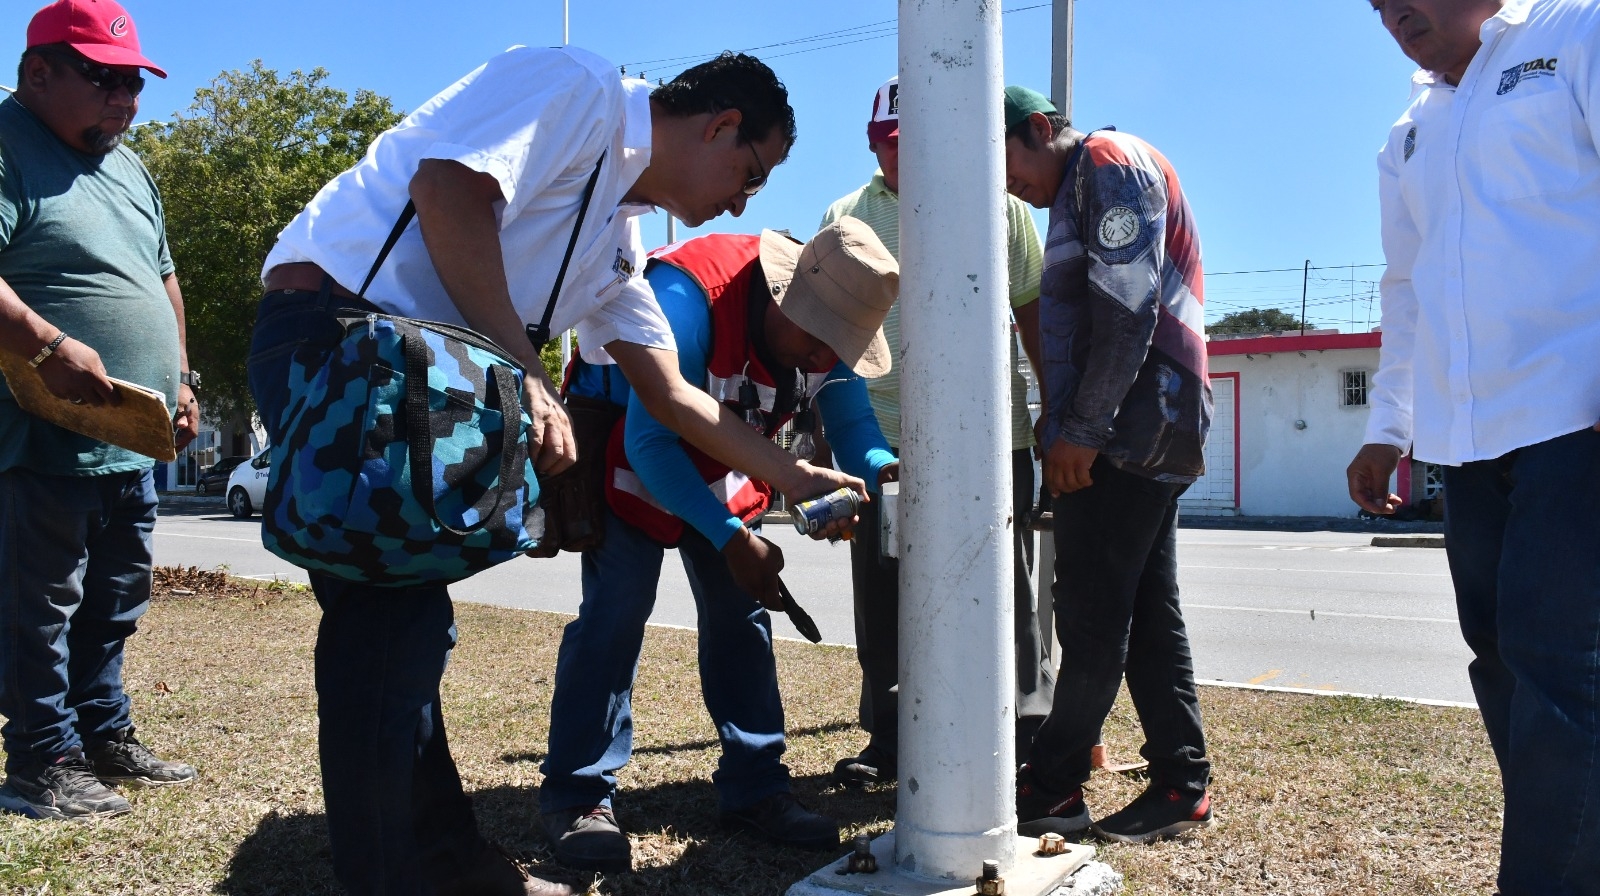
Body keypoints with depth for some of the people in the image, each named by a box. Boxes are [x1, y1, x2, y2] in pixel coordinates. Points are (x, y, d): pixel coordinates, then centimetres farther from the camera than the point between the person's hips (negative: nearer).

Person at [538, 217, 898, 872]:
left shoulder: (831, 326, -16)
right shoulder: (691, 294, -38)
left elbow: (852, 422, -10)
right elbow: (649, 441, -36)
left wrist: (887, 469, -33)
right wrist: (730, 537, -40)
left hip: (722, 465, 6)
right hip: (623, 446, -6)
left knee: (739, 611, 0)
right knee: (617, 606, -15)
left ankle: (753, 787, 9)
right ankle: (578, 797, -4)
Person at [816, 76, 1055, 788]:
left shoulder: (998, 206, 7)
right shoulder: (846, 218, 11)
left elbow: (1034, 311, 10)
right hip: (881, 438, 2)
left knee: (1004, 598, 6)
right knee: (881, 600, 8)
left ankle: (1028, 742, 19)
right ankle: (890, 739, 24)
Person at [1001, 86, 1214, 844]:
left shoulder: (1110, 165, -5)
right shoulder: (1078, 194, 25)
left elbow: (1127, 310, -18)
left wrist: (1082, 430, -19)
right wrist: (1064, 429, 10)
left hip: (1130, 430, -10)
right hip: (1145, 435, 10)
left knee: (1092, 618, -6)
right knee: (1149, 613, 9)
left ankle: (1051, 790, 2)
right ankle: (1182, 784, 14)